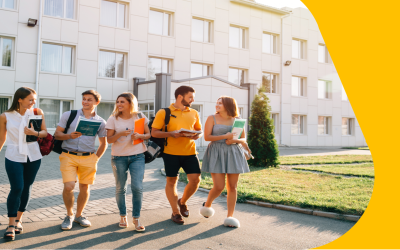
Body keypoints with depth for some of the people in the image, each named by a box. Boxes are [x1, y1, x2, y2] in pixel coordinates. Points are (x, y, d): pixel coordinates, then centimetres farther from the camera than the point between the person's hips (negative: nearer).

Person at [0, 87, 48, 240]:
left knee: (27, 188, 9)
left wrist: (34, 133, -20)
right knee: (16, 188, -8)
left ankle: (18, 219, 27)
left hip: (33, 156, 2)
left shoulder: (37, 112, -2)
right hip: (14, 157, -2)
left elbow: (45, 132, 0)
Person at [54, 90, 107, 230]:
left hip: (88, 158, 2)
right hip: (68, 156, -1)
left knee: (84, 187, 5)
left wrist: (96, 158, 6)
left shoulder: (100, 122, 8)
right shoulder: (69, 115, 6)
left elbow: (103, 144, 16)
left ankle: (79, 215, 27)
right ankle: (69, 215, 14)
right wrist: (69, 136, -14)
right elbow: (57, 134, 5)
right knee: (68, 187, -11)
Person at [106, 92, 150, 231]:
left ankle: (136, 219, 5)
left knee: (137, 187, -8)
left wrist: (139, 136, -14)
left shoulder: (140, 117, 3)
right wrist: (120, 134, -19)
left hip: (137, 156, 0)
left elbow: (148, 135, 7)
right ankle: (123, 216, 25)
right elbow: (109, 139, 0)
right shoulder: (113, 119, 1)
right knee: (120, 188, 8)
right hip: (118, 157, 1)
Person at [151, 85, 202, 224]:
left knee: (195, 179, -3)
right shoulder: (164, 113, -2)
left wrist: (197, 135, -4)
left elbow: (199, 130, 20)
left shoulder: (194, 113, 11)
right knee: (171, 181, 5)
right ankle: (175, 212, 21)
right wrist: (171, 133, -18)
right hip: (171, 153, -3)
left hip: (190, 152, 3)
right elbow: (154, 132, -3)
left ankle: (182, 202, 26)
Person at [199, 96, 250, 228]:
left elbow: (243, 139, 10)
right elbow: (207, 137, -6)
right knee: (219, 187, -7)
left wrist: (235, 140, -11)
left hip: (234, 154, 3)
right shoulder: (212, 118, 2)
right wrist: (224, 136, -15)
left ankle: (230, 216, 11)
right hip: (217, 154, -3)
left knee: (232, 186, 2)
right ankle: (207, 205, 23)